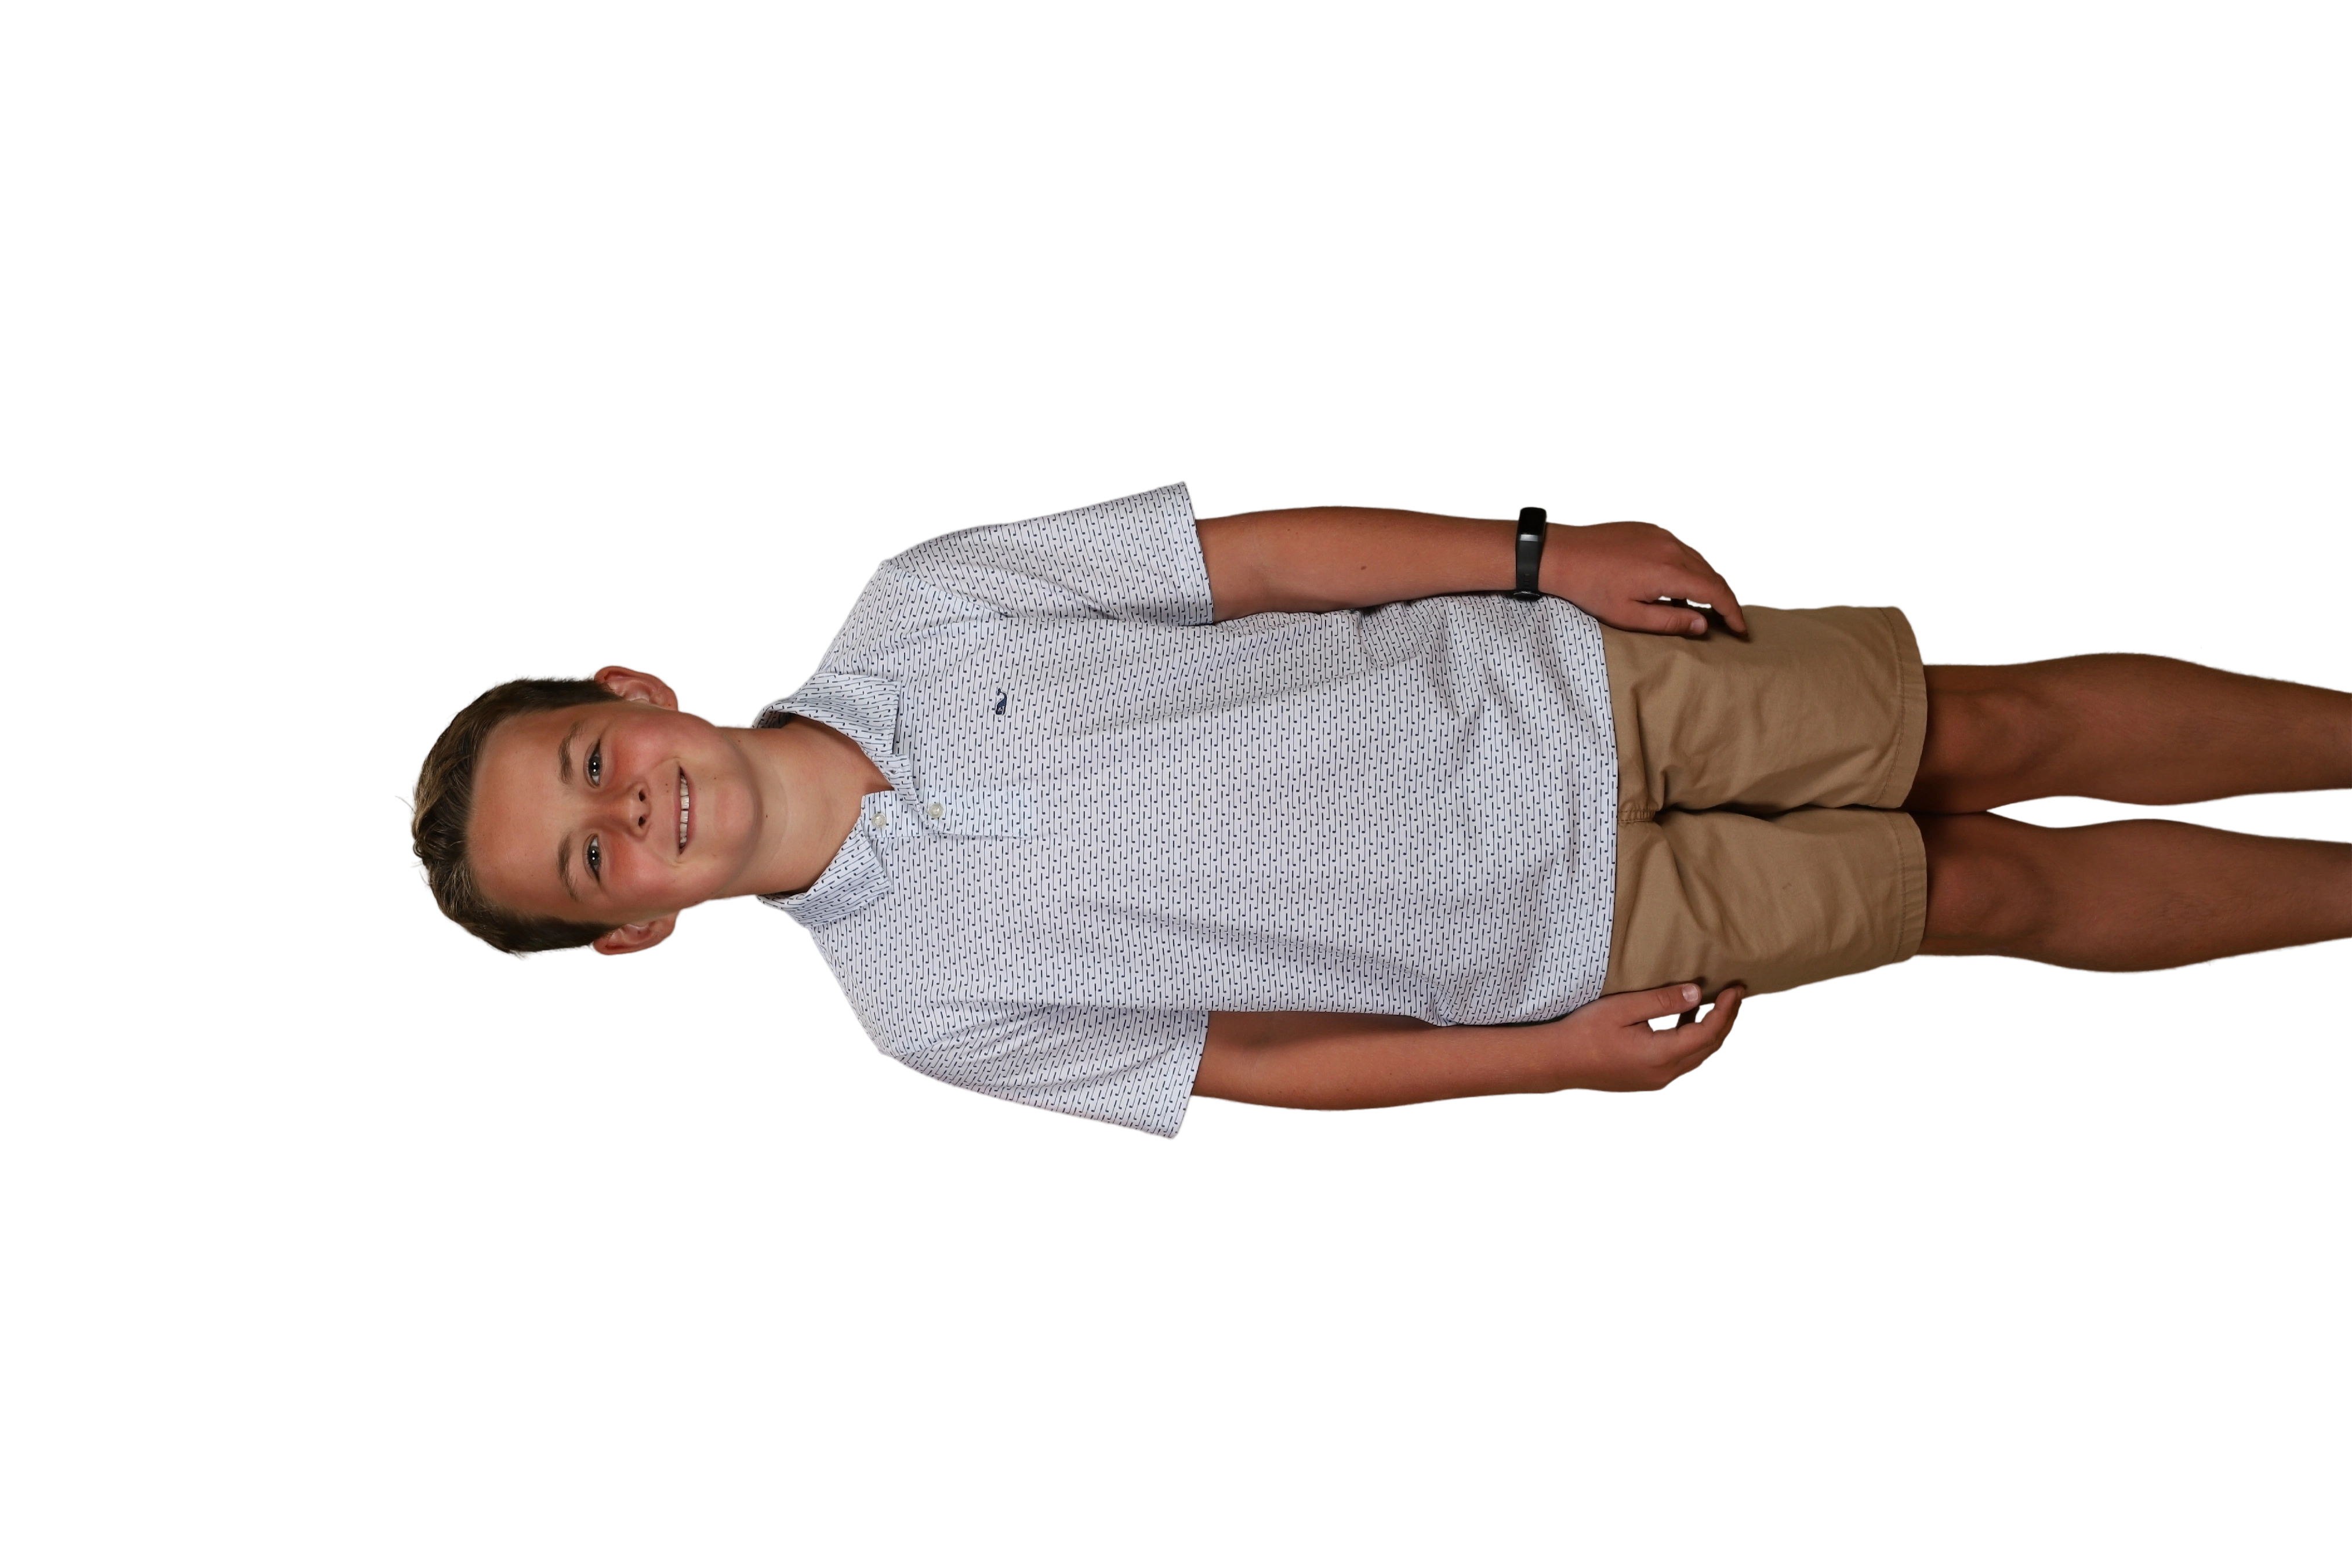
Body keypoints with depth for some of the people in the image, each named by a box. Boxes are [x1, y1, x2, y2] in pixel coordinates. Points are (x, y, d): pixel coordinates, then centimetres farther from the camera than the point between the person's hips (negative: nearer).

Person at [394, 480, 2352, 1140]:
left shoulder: (910, 612, -8)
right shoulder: (921, 1003, -10)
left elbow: (1253, 552, -4)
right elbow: (1252, 1060, -6)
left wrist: (1544, 556, -8)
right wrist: (1572, 1052, -9)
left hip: (1548, 691, 2)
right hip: (1563, 935, -2)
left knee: (1989, 730, -1)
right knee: (1988, 892, 1)